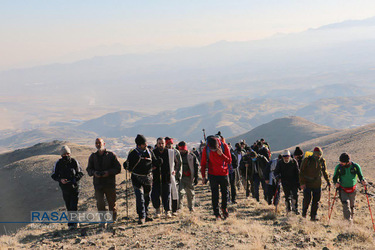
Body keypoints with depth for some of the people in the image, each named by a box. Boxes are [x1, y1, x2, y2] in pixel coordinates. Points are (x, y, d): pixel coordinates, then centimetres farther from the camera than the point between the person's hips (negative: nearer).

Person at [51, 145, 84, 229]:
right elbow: (54, 175, 3)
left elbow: (80, 173, 3)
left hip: (74, 187, -2)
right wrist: (60, 180, -16)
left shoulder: (74, 162, -4)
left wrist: (75, 179, -17)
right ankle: (74, 222, 21)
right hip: (65, 188, 2)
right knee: (69, 207, 9)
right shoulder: (58, 163, -2)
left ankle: (72, 223, -1)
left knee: (74, 206, -10)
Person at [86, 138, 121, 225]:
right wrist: (94, 173, -9)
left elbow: (118, 168, -1)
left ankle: (113, 217, 32)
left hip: (110, 184, -1)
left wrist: (109, 172, -17)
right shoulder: (93, 156, 9)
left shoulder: (111, 155, 0)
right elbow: (89, 169, 14)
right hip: (98, 184, 1)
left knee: (112, 202, 8)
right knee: (100, 203, -10)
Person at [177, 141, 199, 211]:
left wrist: (196, 178, -1)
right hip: (180, 177, 0)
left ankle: (191, 207, 23)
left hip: (189, 177, 0)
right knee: (180, 192, -14)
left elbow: (196, 167, 3)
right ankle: (179, 207, -12)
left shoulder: (192, 156, 1)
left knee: (190, 193, 10)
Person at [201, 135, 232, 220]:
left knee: (225, 192, 11)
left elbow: (229, 161, -8)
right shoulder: (206, 149, -10)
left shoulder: (224, 146, -10)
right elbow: (203, 164, 0)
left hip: (224, 174, 1)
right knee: (215, 194, -2)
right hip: (213, 175, -1)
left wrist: (221, 154, -24)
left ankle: (224, 208, 33)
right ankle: (216, 213, 6)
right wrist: (203, 176, -2)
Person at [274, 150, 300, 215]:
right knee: (287, 196, 6)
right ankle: (288, 208, 24)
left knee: (295, 195, -7)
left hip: (294, 182, 0)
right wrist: (278, 176, -23)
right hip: (285, 183, 0)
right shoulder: (280, 163, -3)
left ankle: (295, 208, 6)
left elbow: (297, 172, 4)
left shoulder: (294, 162, -3)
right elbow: (276, 172, -1)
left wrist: (298, 181, 2)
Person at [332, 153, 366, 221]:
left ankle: (351, 219, 36)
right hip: (343, 190, -1)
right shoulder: (338, 167, -10)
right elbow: (335, 177, 0)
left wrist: (362, 180, -23)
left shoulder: (355, 166, -10)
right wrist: (336, 183, -22)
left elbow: (360, 176, 0)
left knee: (351, 206, 14)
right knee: (346, 204, -20)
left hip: (353, 190, 1)